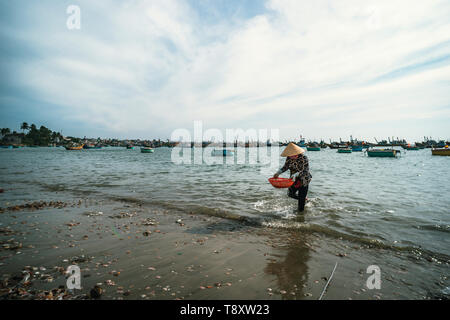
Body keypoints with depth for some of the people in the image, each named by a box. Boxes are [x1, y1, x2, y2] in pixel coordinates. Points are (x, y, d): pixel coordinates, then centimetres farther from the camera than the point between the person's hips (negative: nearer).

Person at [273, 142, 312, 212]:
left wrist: (296, 174, -43)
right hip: (294, 180, 6)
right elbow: (285, 167, 3)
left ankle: (300, 211, 20)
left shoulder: (304, 158, -23)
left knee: (301, 199, -1)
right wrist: (278, 173, -14)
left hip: (304, 180, -6)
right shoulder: (289, 158, -8)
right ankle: (304, 199, 38)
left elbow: (305, 171, -27)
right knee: (290, 193, 13)